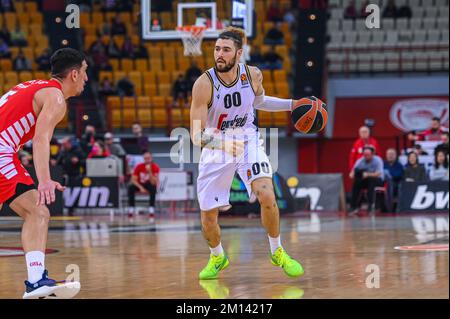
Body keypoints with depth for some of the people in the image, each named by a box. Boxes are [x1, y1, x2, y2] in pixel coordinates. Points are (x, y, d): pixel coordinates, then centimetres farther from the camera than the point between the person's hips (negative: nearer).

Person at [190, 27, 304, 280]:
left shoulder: (253, 75, -12)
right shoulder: (204, 84, -24)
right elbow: (196, 134, -25)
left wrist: (292, 105, 5)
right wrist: (218, 141, -45)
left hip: (247, 140, 1)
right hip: (215, 146, -1)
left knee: (267, 195, -21)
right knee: (208, 214, 1)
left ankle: (277, 252, 2)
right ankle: (218, 257, 32)